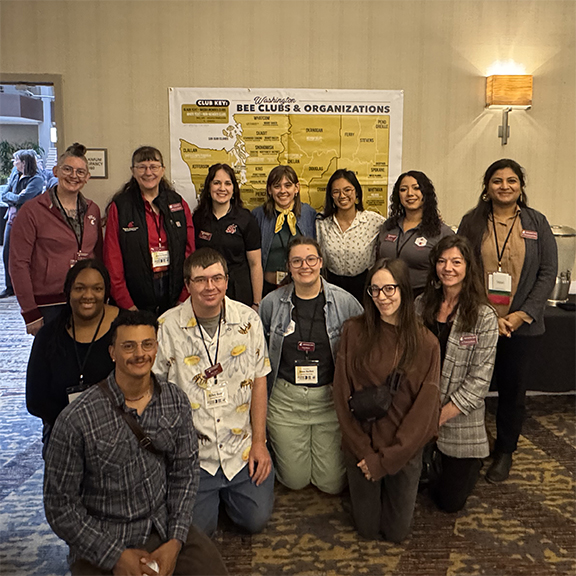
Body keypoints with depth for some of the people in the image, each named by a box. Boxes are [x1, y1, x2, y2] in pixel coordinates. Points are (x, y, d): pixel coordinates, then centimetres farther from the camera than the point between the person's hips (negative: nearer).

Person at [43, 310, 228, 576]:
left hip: (163, 527, 2)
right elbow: (60, 505, -10)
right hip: (100, 545, -2)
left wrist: (175, 541, -6)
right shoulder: (76, 420, -17)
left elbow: (185, 472, 2)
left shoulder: (176, 401, -5)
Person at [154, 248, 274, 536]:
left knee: (256, 518, -2)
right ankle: (212, 491, 28)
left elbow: (258, 381, 2)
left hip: (241, 445, 2)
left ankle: (226, 489, 29)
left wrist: (259, 442, 0)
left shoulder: (248, 320, -4)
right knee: (196, 528, -5)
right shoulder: (167, 327, -11)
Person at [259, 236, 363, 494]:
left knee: (332, 484, 7)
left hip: (330, 397, 0)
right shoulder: (271, 303, -4)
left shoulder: (345, 302, -7)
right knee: (294, 481, 11)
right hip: (285, 398, 1)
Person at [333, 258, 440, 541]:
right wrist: (364, 452, -10)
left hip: (404, 450, 0)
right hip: (361, 449, 0)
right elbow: (342, 394, -8)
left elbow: (425, 409, -10)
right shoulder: (354, 331, -10)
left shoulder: (426, 343, -10)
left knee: (396, 531, 14)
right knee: (367, 528, 12)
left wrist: (387, 459, -11)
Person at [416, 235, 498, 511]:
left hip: (460, 421, -3)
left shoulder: (484, 317, -13)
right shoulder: (422, 304, -1)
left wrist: (439, 417, -15)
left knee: (450, 500, 7)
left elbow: (479, 380, -14)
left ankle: (474, 463, 36)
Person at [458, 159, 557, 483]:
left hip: (522, 325, 0)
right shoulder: (472, 222, 3)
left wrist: (522, 314, -10)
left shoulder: (536, 223, 4)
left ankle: (505, 452, 28)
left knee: (513, 389, 10)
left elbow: (548, 273, 1)